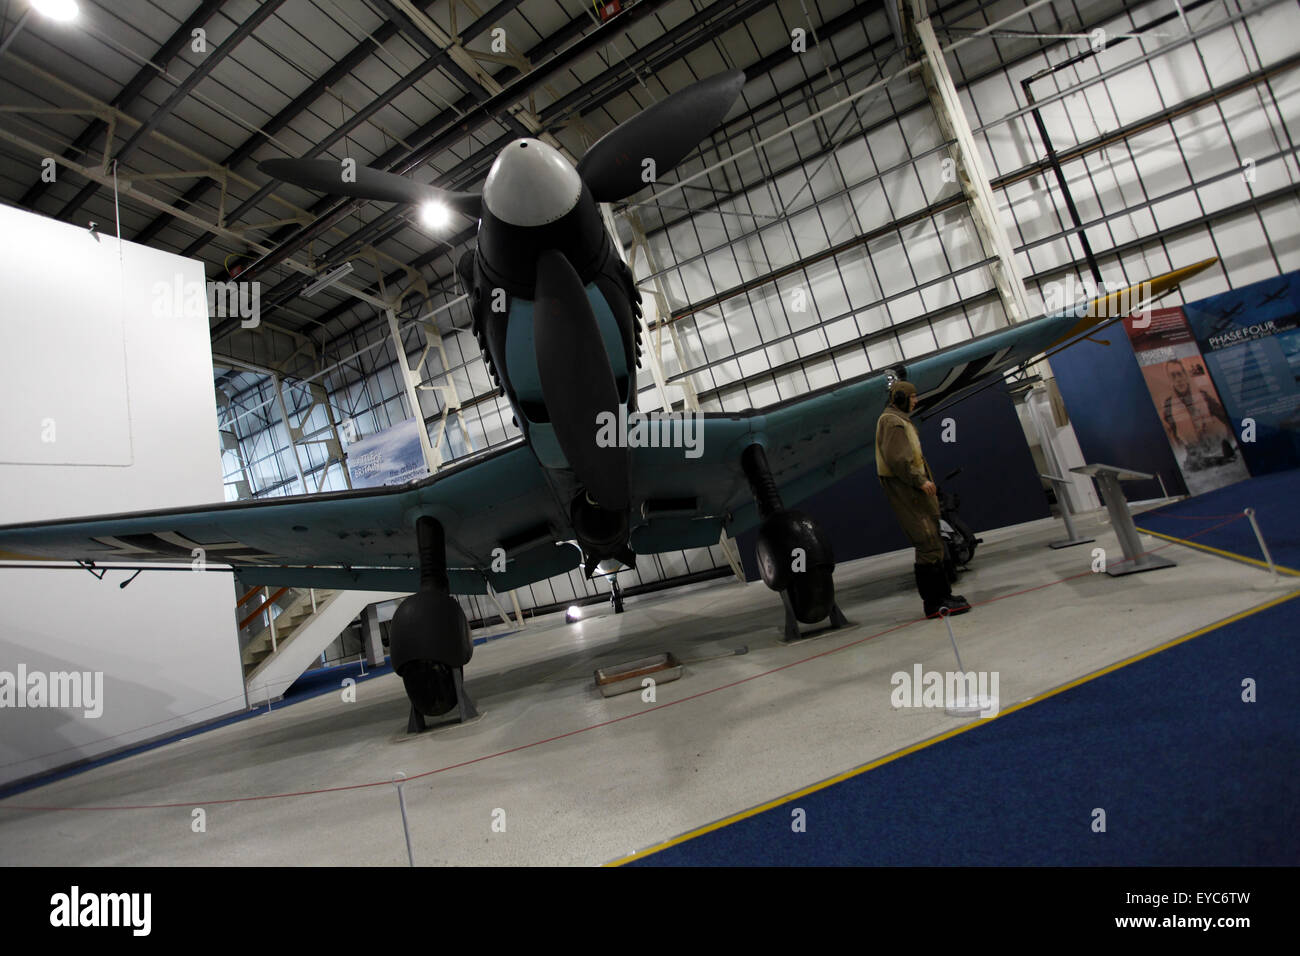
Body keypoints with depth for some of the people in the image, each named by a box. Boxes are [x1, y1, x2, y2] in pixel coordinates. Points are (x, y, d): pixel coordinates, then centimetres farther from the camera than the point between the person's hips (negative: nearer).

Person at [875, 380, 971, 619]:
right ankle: (935, 602, -8)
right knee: (928, 544, -11)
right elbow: (897, 459, -22)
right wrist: (920, 480, -20)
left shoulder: (901, 420, 23)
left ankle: (940, 595, 22)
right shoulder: (891, 421, -12)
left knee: (931, 543, 14)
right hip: (904, 489, -11)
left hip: (912, 487, 11)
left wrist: (925, 479, 18)